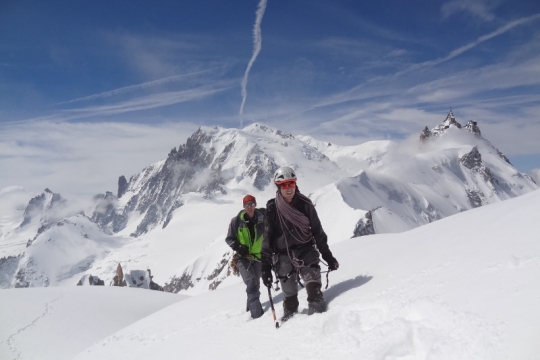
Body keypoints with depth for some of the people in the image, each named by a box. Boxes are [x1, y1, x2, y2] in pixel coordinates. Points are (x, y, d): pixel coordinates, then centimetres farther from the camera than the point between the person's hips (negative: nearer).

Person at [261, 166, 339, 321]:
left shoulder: (305, 204, -2)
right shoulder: (272, 209, -6)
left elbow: (318, 232, 5)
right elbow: (267, 239, -3)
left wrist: (328, 256, 5)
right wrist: (265, 267, -5)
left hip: (307, 252, 1)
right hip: (284, 257, -1)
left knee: (314, 288, -18)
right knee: (289, 294, 7)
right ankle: (290, 316, 29)